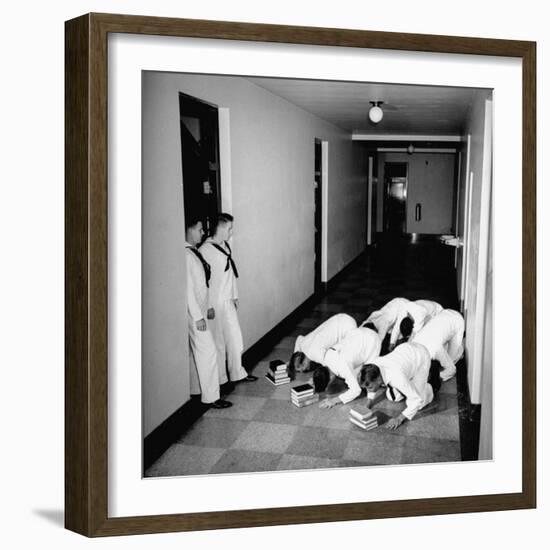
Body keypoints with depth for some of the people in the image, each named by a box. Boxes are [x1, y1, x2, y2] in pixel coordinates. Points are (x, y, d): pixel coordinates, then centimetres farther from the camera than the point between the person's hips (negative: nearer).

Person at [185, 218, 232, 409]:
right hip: (194, 312, -10)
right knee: (208, 351, -7)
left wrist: (208, 306, 20)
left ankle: (195, 388, 27)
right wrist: (198, 316, -21)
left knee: (196, 350, 16)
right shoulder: (186, 255, -19)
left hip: (199, 309, 10)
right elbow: (188, 288, -22)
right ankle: (211, 396, 0)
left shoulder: (195, 252, 11)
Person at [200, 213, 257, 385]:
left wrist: (235, 296, 19)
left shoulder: (226, 246, 7)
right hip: (215, 303, -8)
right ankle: (220, 379, 20)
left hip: (228, 300, 8)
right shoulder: (205, 250, -19)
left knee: (235, 338, 15)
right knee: (218, 342, 5)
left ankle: (238, 374, 30)